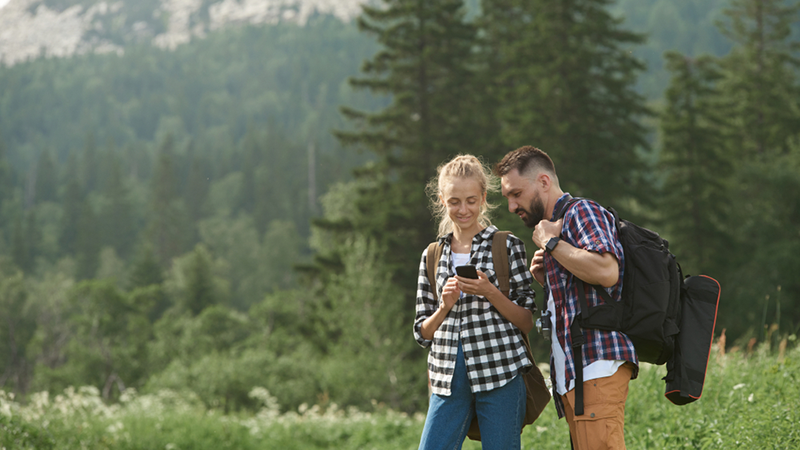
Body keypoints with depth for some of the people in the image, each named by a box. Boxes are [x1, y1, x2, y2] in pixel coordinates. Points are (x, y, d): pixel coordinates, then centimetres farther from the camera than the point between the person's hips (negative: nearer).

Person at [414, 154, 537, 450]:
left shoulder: (507, 246, 4)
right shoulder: (432, 256, 14)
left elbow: (527, 323, 2)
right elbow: (423, 332, 14)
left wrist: (490, 294, -13)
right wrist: (445, 306, -5)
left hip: (500, 373, -3)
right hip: (449, 379, 3)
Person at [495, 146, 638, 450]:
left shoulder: (582, 212, -1)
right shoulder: (554, 226, 28)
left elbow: (606, 271, -21)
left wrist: (551, 243, -10)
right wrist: (548, 281, 13)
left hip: (598, 366, -10)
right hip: (572, 377, 10)